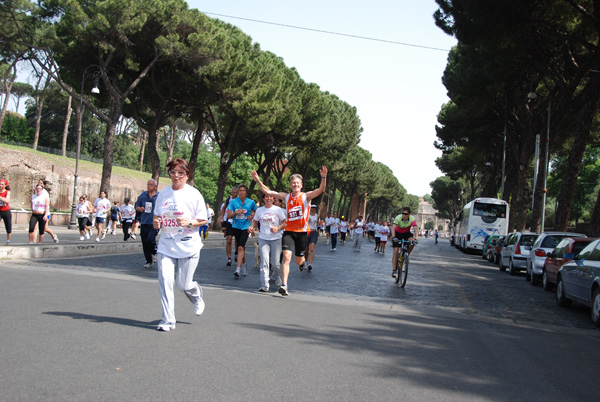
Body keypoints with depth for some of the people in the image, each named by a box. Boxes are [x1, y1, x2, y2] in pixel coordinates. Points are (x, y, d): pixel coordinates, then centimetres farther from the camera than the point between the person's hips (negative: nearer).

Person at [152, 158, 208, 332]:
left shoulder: (194, 194, -5)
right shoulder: (163, 193, 6)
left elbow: (203, 220, -1)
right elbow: (156, 215, 16)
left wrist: (189, 222, -19)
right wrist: (156, 222, -7)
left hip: (188, 246, -3)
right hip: (166, 246, 3)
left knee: (184, 284, 2)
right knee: (165, 281, -8)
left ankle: (197, 297, 38)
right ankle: (167, 321, 1)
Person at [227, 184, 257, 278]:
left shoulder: (251, 202, -1)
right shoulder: (233, 202, -1)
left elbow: (255, 211, 19)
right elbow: (228, 216, -1)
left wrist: (252, 216, -1)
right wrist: (236, 212, -18)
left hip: (245, 227, -3)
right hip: (236, 227, 3)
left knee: (241, 247, -17)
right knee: (240, 247, 13)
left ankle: (238, 269, -21)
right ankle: (244, 264, 36)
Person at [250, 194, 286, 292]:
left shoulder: (278, 210, 3)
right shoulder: (259, 210, 9)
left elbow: (285, 222, 3)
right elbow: (255, 221, 20)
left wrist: (278, 228, -15)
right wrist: (252, 227, -1)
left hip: (276, 239, -1)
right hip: (263, 239, 1)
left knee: (275, 262, 1)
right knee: (264, 261, -11)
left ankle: (277, 277, 34)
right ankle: (264, 285, -11)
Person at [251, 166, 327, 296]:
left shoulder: (306, 196, -3)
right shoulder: (286, 197, 6)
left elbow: (320, 190, -19)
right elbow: (267, 191, 6)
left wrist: (323, 178, -36)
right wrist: (258, 181, -6)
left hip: (302, 232, -1)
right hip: (289, 231, 1)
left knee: (298, 261, 11)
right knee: (286, 257, -15)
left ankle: (302, 261, 49)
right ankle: (284, 285, -16)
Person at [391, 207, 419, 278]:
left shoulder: (412, 219, -27)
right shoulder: (398, 218, -30)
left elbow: (416, 229, -34)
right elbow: (393, 228, -41)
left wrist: (416, 239, -51)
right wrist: (394, 237, -56)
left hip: (407, 233, 2)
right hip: (398, 233, -1)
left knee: (412, 242, -30)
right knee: (396, 250, -12)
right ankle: (394, 270, -10)